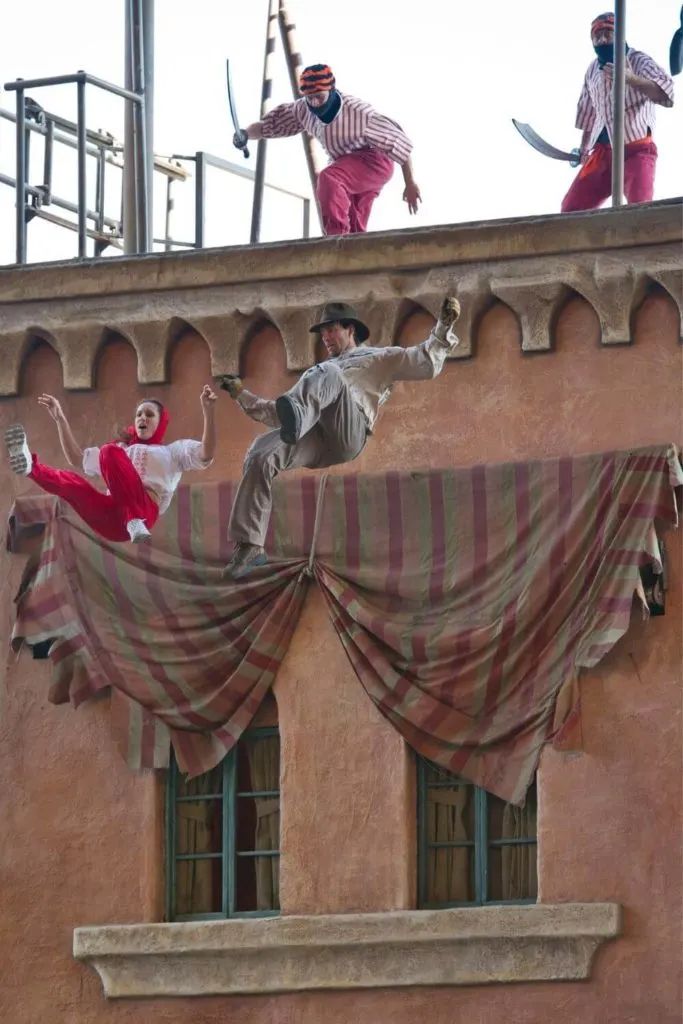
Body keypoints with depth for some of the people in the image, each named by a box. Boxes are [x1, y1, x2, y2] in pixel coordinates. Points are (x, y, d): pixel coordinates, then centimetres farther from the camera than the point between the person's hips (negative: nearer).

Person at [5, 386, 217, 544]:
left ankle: (135, 522, -44)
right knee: (69, 482, -19)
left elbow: (206, 455, 6)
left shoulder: (173, 450, 26)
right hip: (110, 518, 5)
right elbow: (76, 458, 40)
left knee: (110, 452, -27)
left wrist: (209, 412, -7)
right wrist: (60, 419, 33)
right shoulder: (121, 450, 41)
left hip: (144, 511, -5)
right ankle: (30, 467, -51)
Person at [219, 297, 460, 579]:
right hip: (314, 439, 5)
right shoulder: (320, 368, 45)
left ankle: (295, 417, -64)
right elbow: (279, 415, 40)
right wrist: (241, 395, 34)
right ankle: (249, 546, -26)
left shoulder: (378, 358, 30)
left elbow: (427, 364, 17)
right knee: (260, 456, -25)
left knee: (328, 374, -32)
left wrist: (444, 327, 6)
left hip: (348, 435, -5)